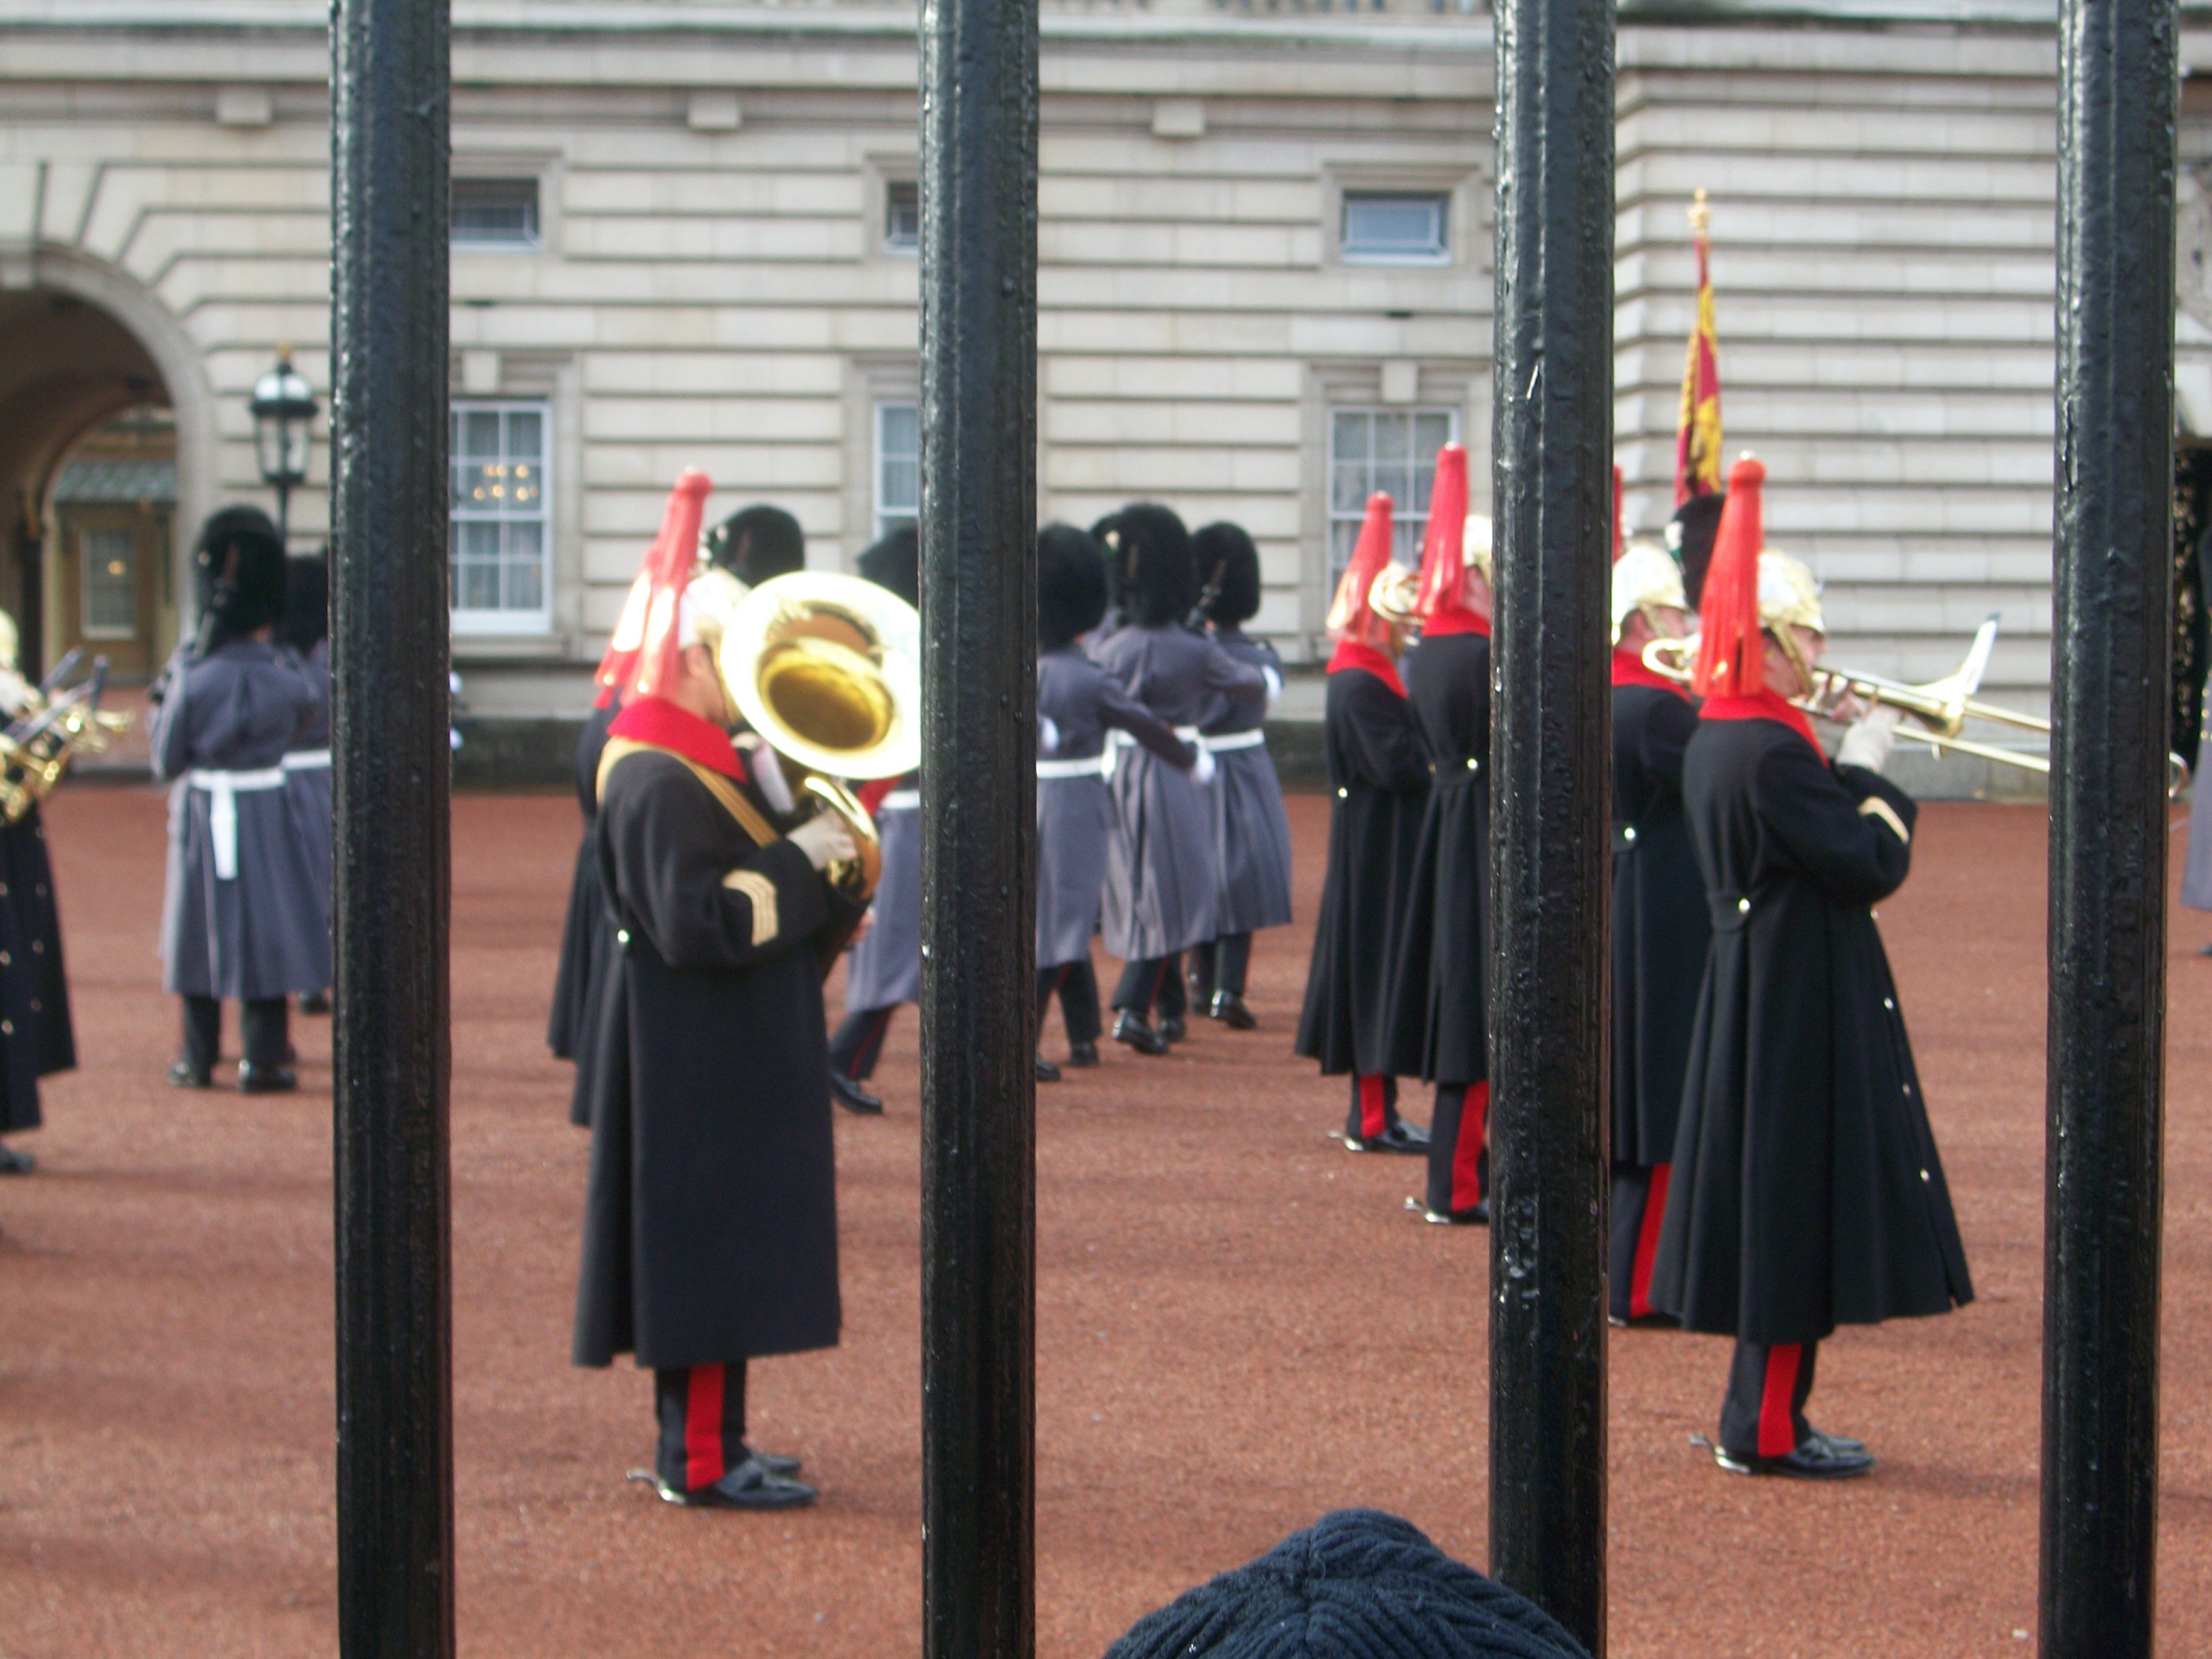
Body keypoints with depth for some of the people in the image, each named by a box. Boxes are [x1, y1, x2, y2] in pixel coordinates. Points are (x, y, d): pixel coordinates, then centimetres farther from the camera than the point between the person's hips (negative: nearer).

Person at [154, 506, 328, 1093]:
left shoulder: (192, 679, -12)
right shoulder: (287, 677, -10)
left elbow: (166, 763, -4)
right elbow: (311, 716, 13)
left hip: (202, 813, 0)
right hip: (266, 813, 0)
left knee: (202, 926, 10)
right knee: (266, 924, 5)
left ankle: (199, 1059, 17)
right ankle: (264, 1059, 5)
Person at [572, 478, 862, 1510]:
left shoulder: (704, 761, 14)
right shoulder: (660, 782, -19)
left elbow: (752, 898, 20)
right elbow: (698, 924, -27)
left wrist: (817, 838, 4)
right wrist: (799, 861, -21)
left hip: (731, 1064, 11)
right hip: (699, 1067, -11)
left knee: (728, 1254, 15)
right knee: (713, 1251, -5)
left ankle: (704, 1441, 23)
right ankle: (701, 1462, 1)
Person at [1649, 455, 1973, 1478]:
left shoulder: (1714, 737, 10)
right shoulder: (1774, 750, -21)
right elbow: (1877, 864, -19)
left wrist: (1846, 771, 4)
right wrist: (1868, 771, -6)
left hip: (1754, 994, 10)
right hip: (1804, 1004, -10)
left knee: (1778, 1202, 15)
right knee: (1801, 1202, -3)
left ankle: (1761, 1418, 21)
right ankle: (1766, 1429, 3)